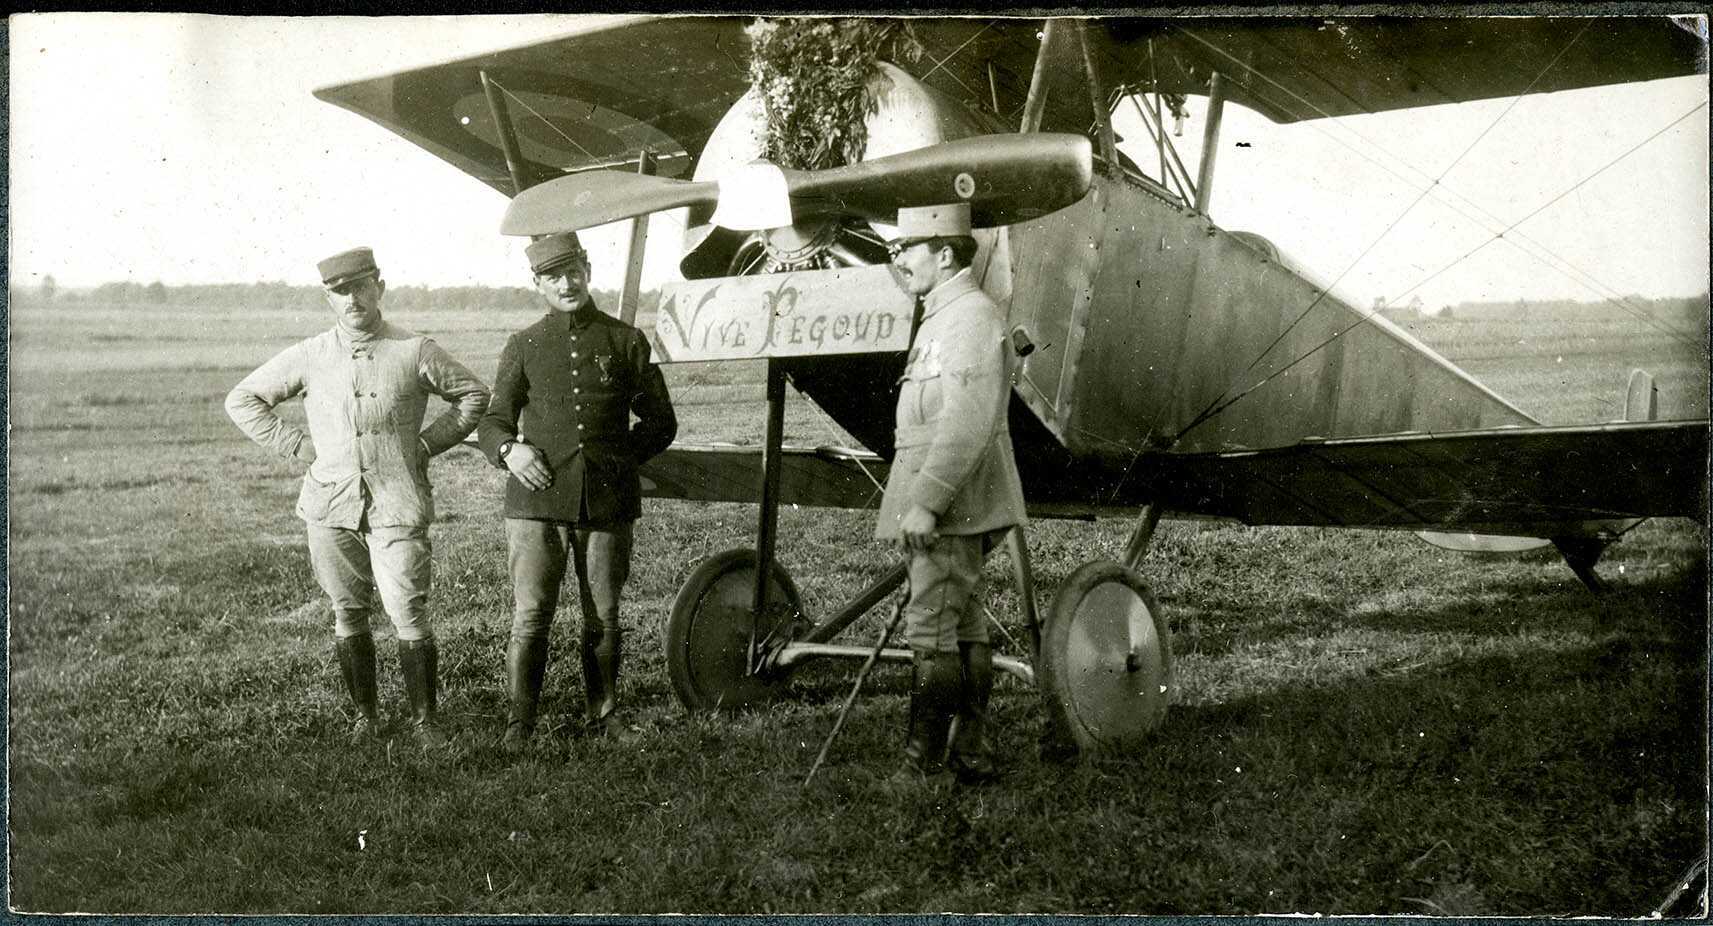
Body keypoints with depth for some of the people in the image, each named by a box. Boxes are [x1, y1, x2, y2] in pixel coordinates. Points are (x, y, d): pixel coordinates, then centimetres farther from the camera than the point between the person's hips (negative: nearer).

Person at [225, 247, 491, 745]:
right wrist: (295, 445, 4)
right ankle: (365, 716, 22)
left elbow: (474, 395, 12)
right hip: (331, 507, 2)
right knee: (348, 615, 9)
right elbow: (242, 400, 13)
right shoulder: (308, 357, 4)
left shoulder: (415, 352, 0)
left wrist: (428, 443, 3)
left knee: (409, 615, -7)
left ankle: (425, 719, 5)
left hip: (398, 506, -2)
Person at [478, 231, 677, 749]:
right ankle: (519, 722, 4)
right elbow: (494, 420, 13)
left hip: (608, 503, 0)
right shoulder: (523, 347, 11)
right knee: (529, 617, -5)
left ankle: (604, 717, 21)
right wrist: (508, 449, -8)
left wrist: (620, 458, 4)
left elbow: (659, 422, 15)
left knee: (603, 619, 8)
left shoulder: (626, 342, 10)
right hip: (538, 500, 0)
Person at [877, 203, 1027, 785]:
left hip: (953, 504, -10)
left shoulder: (970, 315, -13)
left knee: (932, 627, -8)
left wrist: (924, 502, -26)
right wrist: (914, 501, 19)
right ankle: (972, 754, 19)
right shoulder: (943, 317, 20)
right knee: (963, 626, 12)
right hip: (943, 502, 10)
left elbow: (967, 424, -23)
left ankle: (925, 763, -4)